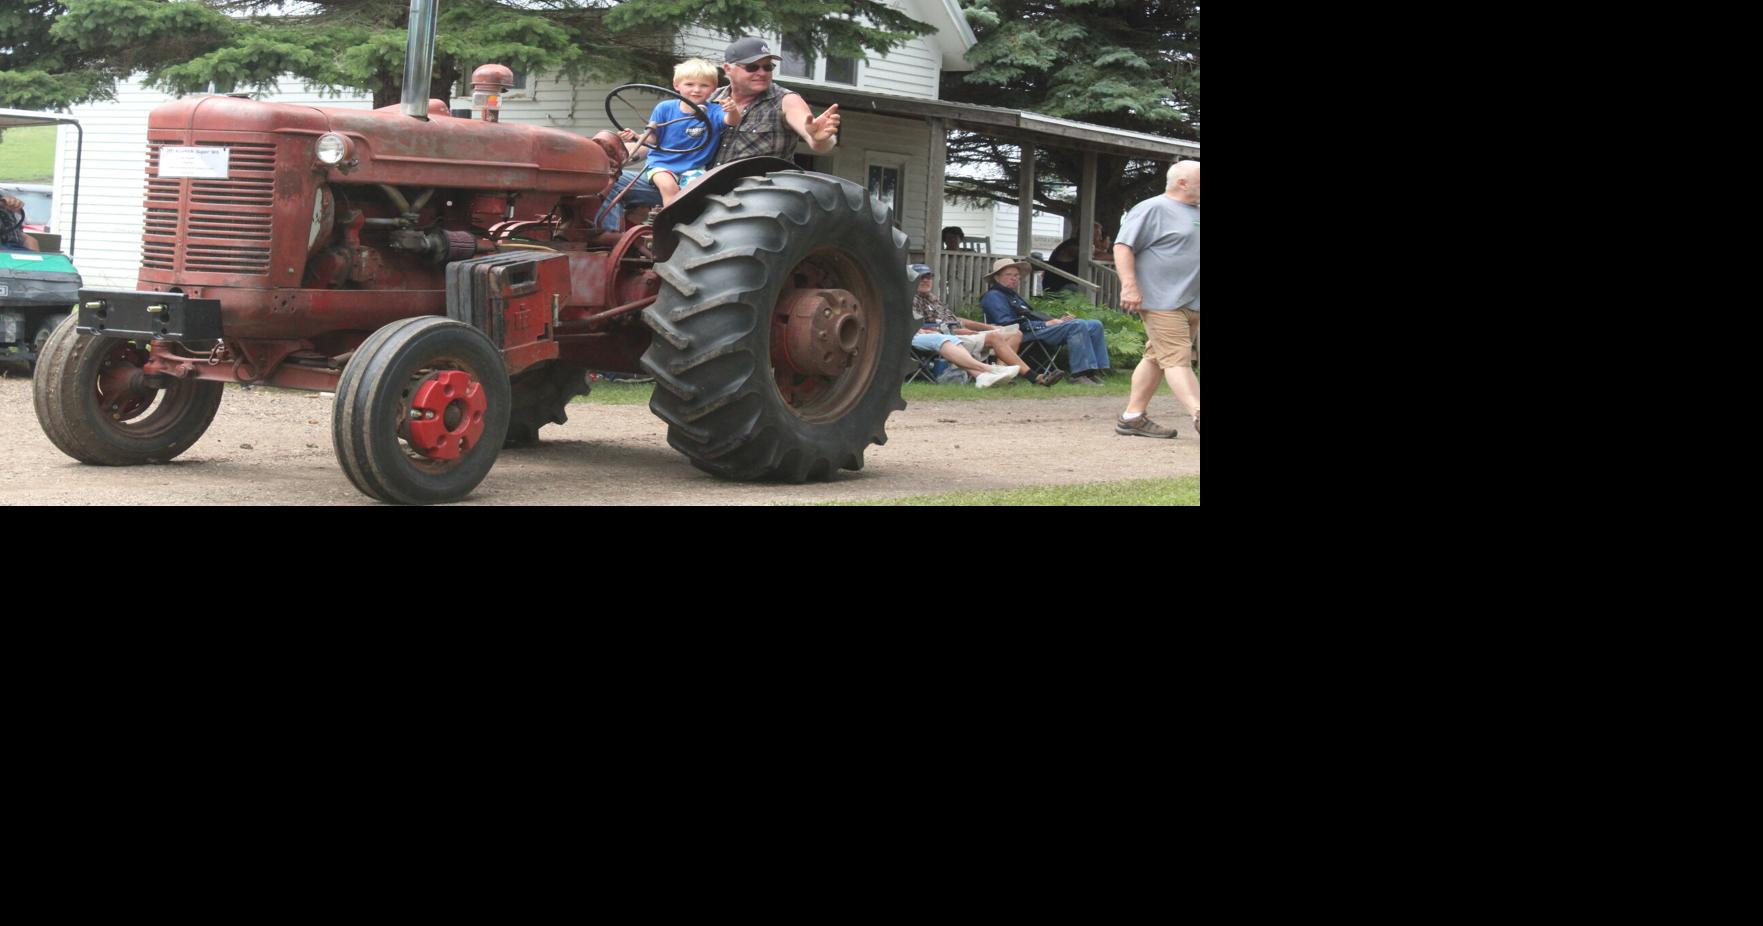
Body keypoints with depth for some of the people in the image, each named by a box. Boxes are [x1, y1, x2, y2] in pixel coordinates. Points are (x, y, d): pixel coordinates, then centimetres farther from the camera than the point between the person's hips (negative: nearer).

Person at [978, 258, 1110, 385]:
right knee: (1078, 325, -28)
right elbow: (1006, 324, -14)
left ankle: (1095, 370, -10)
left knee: (1095, 325, -1)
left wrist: (1057, 320, 6)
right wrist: (1045, 324, -16)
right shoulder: (993, 296, 1)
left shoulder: (1014, 297, 33)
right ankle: (1079, 374, -32)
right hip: (1025, 334, -10)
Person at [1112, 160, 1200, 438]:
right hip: (1163, 301, -9)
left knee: (1156, 358, 10)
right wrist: (1129, 286, -21)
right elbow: (1123, 246, -12)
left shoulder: (1195, 212, 19)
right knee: (1177, 360, -13)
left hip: (1192, 304, 9)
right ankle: (1198, 414, -23)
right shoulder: (1153, 210, -7)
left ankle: (1133, 416, 15)